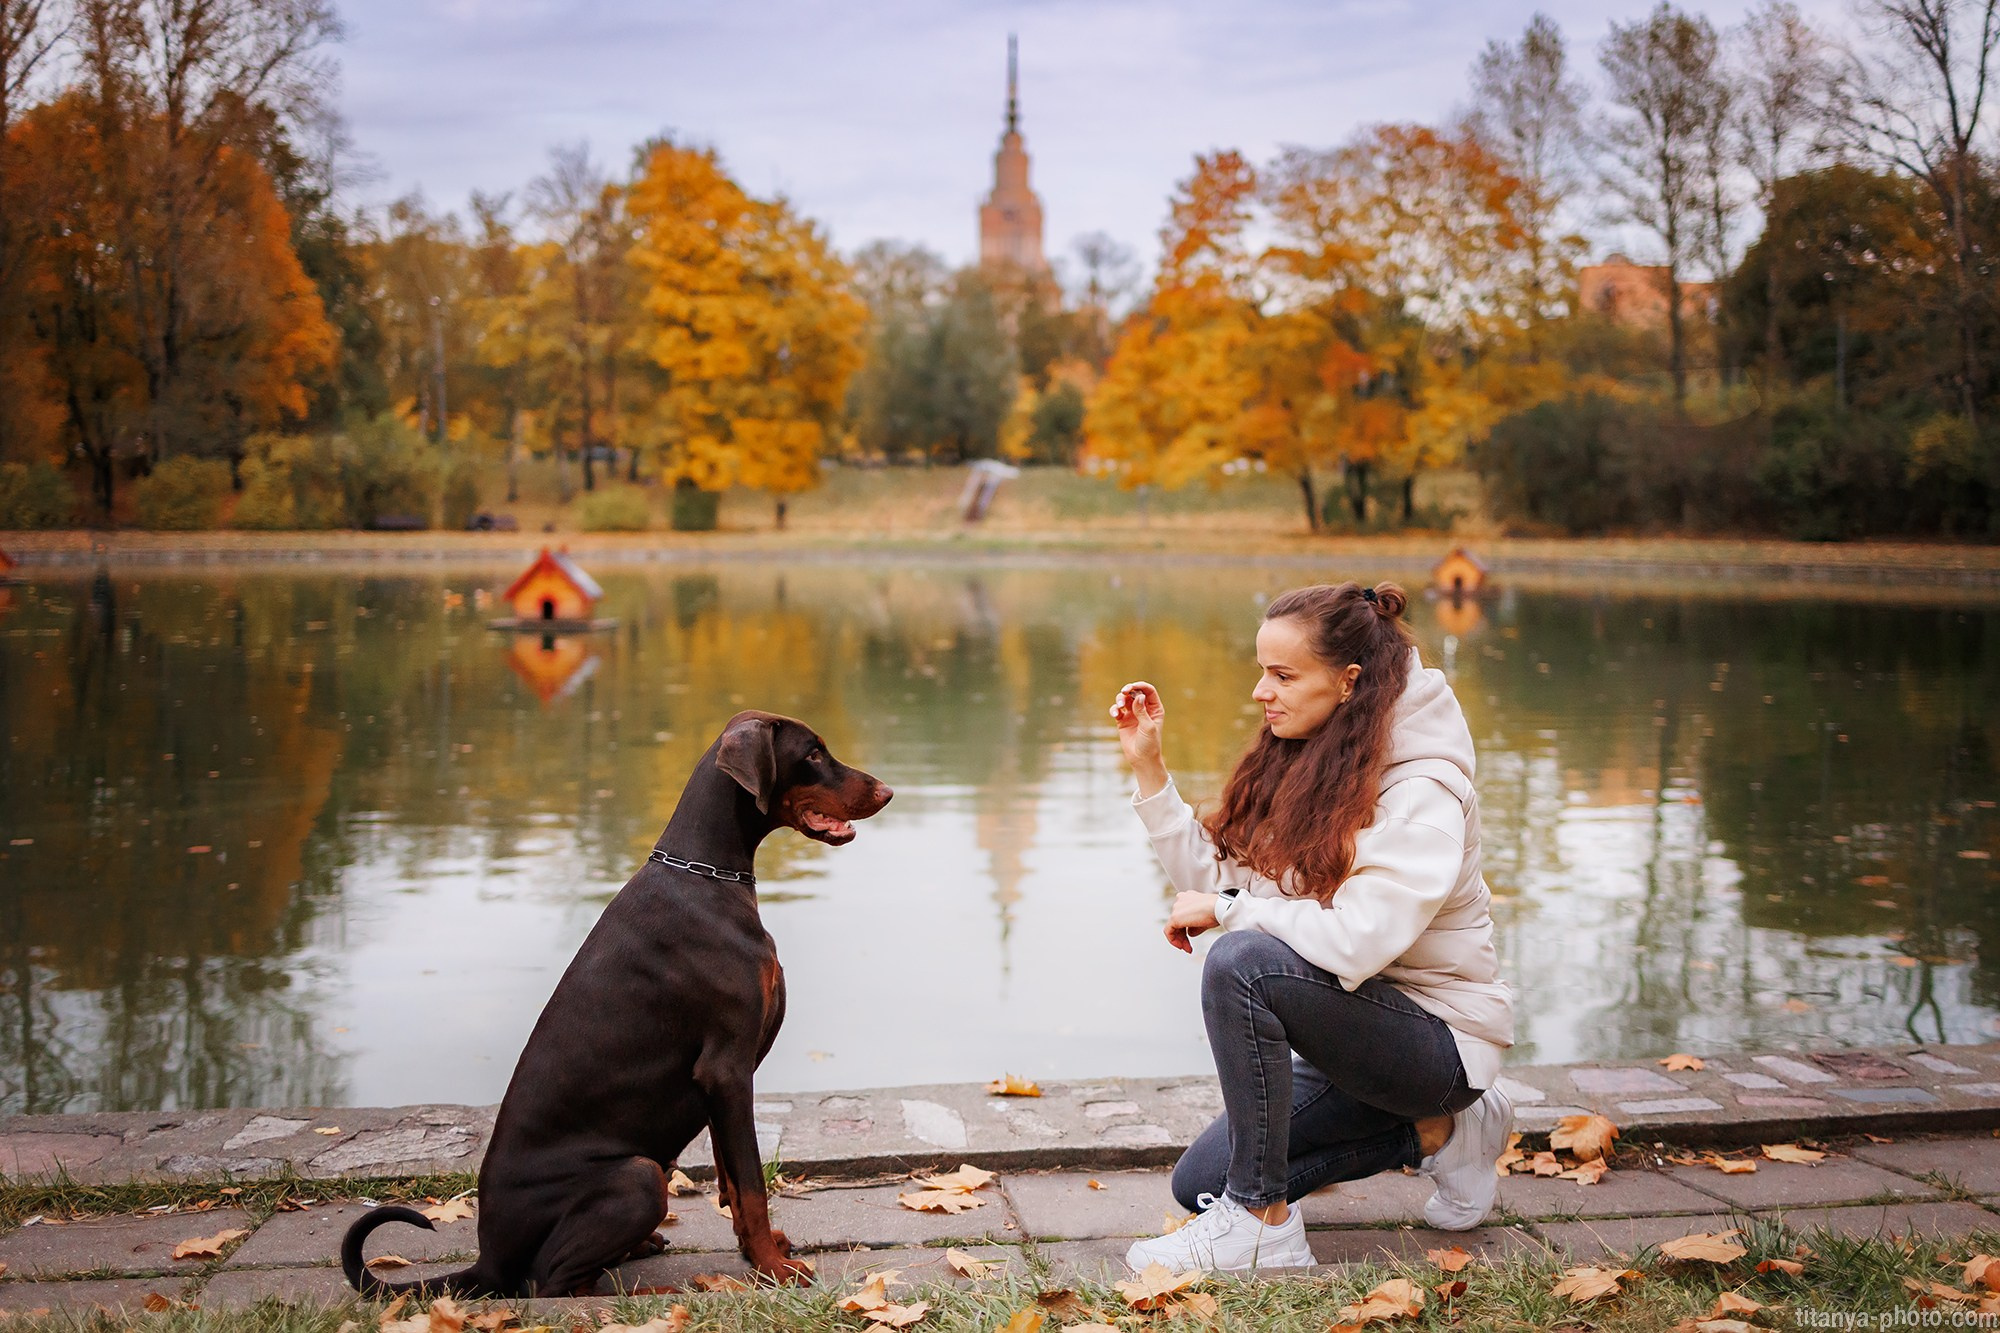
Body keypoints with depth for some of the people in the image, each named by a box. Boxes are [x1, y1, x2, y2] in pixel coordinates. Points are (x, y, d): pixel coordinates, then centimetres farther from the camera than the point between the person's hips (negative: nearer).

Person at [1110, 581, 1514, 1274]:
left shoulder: (1421, 792, -22)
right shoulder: (1301, 763, 3)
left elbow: (1355, 942, -34)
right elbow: (1215, 874, 3)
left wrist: (1224, 912, -21)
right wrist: (1148, 767, -3)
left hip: (1438, 1037, -9)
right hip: (1352, 1028, 9)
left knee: (1243, 962, -31)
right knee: (1201, 1183, 4)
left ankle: (1262, 1224, -20)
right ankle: (1434, 1133, 13)